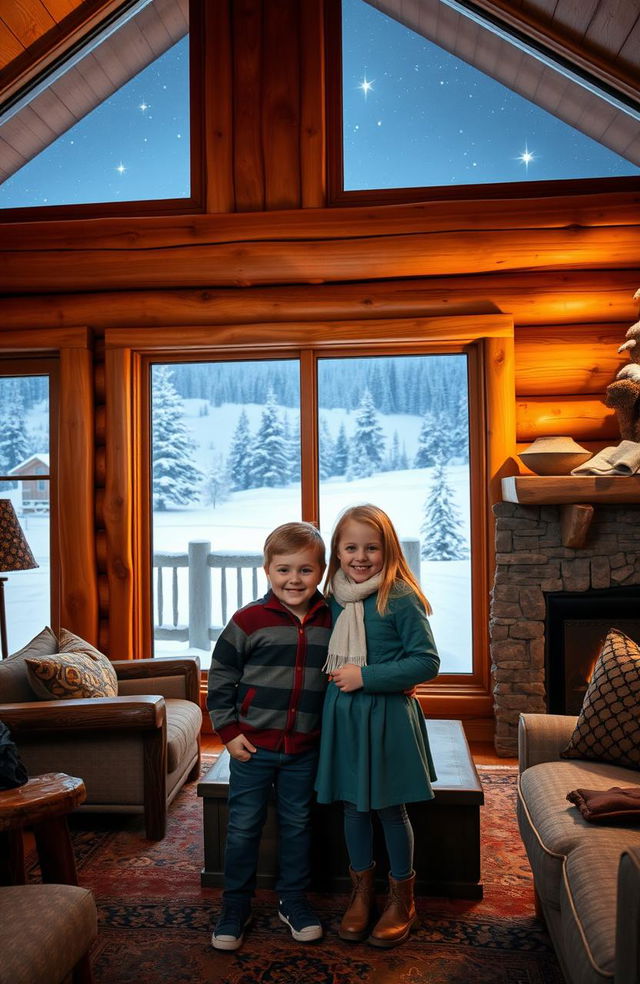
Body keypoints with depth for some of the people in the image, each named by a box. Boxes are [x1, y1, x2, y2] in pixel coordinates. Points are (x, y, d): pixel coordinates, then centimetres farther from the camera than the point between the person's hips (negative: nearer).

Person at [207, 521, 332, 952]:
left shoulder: (330, 622, -2)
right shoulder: (249, 620, -11)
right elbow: (220, 676, -4)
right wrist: (228, 730, -7)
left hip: (304, 749, 2)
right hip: (253, 745, -2)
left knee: (297, 825, 16)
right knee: (243, 827, 9)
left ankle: (294, 901, 34)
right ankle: (235, 907, 27)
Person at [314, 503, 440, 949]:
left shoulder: (400, 598, -15)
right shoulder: (335, 599, 2)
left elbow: (427, 662, -16)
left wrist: (366, 676, -19)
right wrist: (338, 679, 1)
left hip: (387, 716, -5)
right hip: (343, 715, 5)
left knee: (391, 809, 10)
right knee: (353, 805, 15)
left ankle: (402, 900, 31)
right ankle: (362, 892, 36)